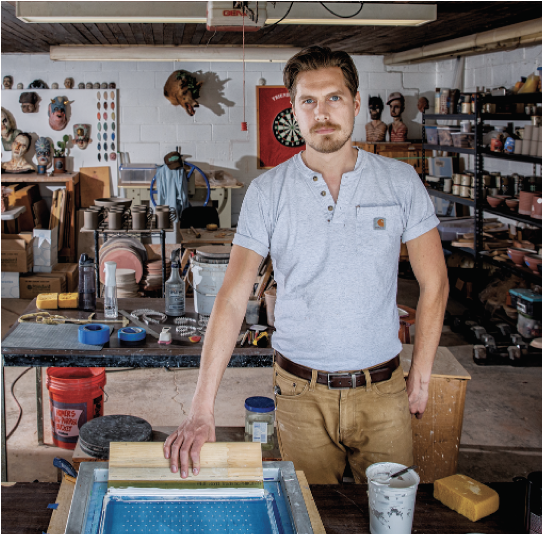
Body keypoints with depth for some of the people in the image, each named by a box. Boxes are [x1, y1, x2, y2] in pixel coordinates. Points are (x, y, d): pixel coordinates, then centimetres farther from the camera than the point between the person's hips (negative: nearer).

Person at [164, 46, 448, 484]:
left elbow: (434, 284, 3)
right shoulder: (267, 192, -5)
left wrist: (420, 378, 0)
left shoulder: (400, 181, -3)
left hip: (382, 390, 1)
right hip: (302, 394, 0)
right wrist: (202, 409, -19)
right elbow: (233, 297, -11)